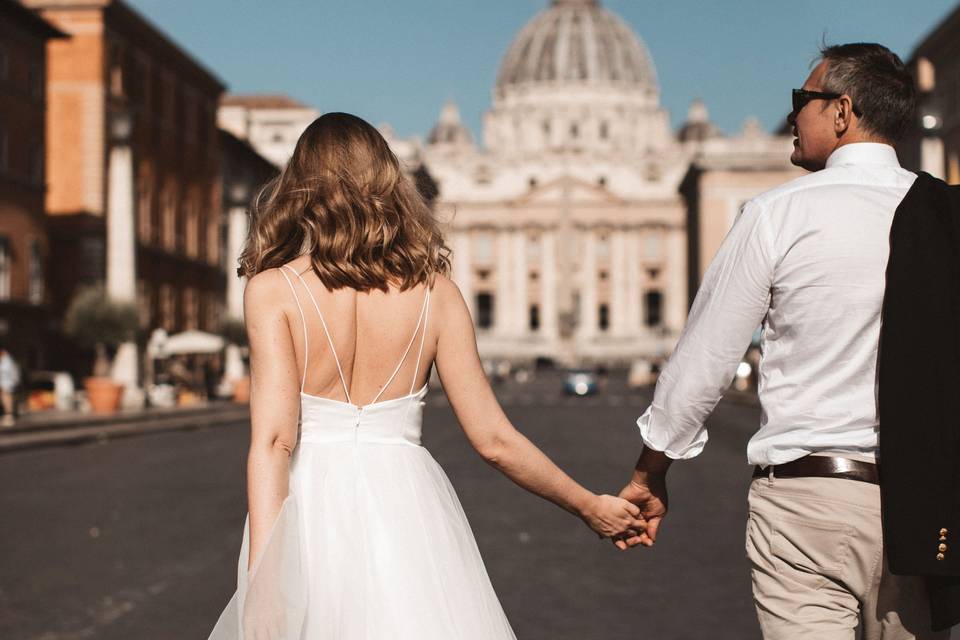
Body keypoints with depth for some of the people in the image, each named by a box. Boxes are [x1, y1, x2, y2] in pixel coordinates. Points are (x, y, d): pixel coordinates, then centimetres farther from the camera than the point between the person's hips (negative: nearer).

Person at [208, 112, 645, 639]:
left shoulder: (272, 290, -5)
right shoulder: (434, 292, 1)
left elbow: (272, 441, -14)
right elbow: (493, 439, 2)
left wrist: (260, 583, -18)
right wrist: (590, 507, 15)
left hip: (307, 516, -1)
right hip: (405, 509, 1)